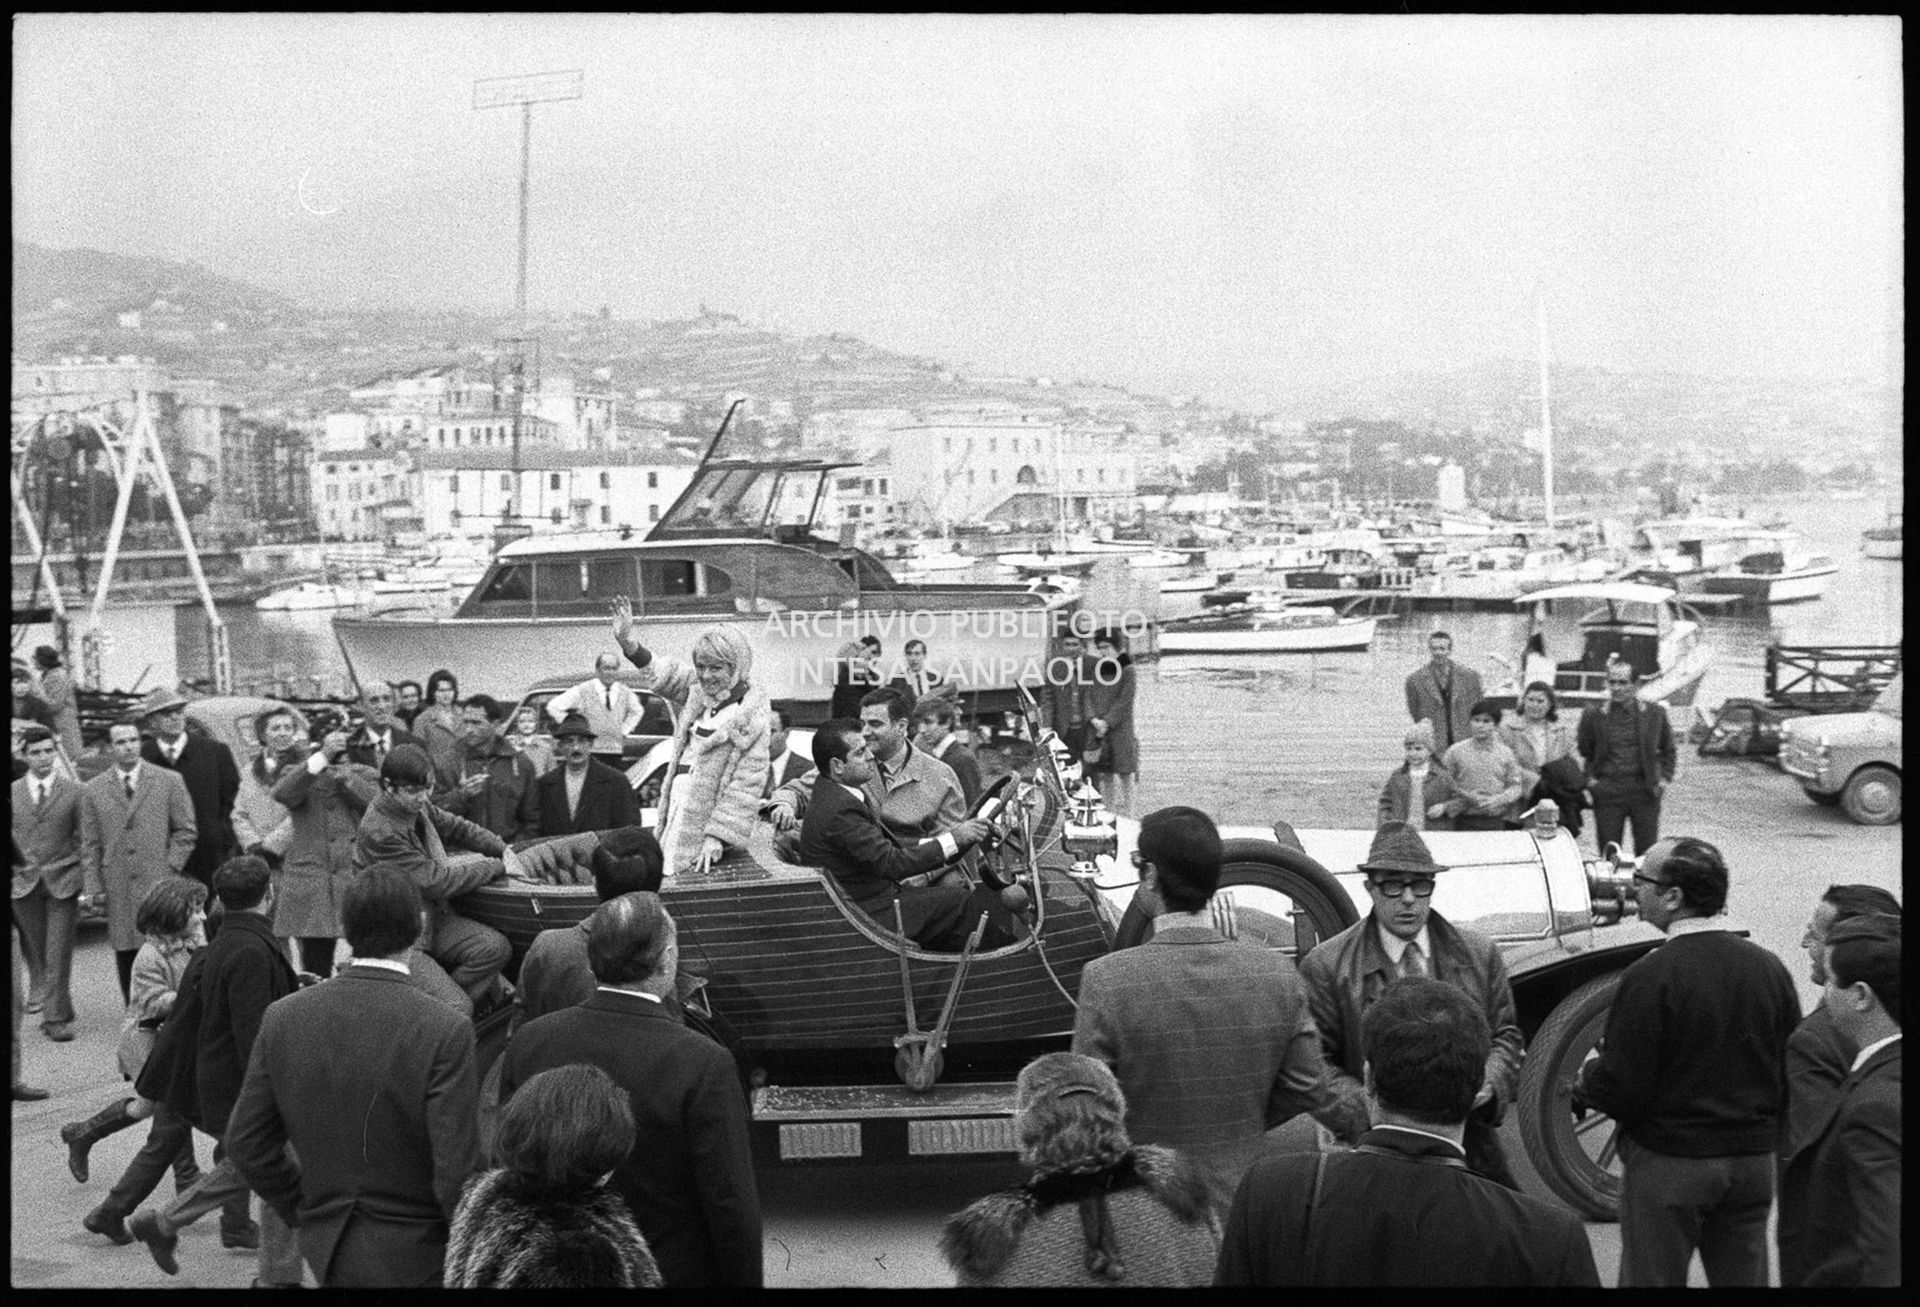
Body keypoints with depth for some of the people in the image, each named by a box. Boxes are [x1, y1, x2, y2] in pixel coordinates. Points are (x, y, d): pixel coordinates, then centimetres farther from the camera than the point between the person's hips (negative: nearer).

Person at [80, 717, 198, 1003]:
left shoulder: (170, 782, 5)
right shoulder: (93, 791, 8)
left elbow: (185, 831, 6)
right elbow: (90, 845, 9)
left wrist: (169, 869, -4)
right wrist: (92, 888, 0)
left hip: (159, 884, -1)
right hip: (117, 890, 2)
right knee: (125, 956, 3)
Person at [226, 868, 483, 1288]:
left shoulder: (284, 1017, -4)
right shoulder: (445, 1033, -18)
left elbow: (246, 1142, 3)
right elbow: (456, 1173, -19)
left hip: (326, 1248, 5)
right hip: (414, 1257, -5)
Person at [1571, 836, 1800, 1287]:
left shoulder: (1649, 977, -19)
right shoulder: (1769, 967, -2)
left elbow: (1621, 1090, -18)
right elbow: (1792, 1076, 5)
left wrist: (1584, 1081, 2)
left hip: (1668, 1165, -5)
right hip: (1754, 1161, 5)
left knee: (1652, 1279, 7)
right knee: (1744, 1277, 16)